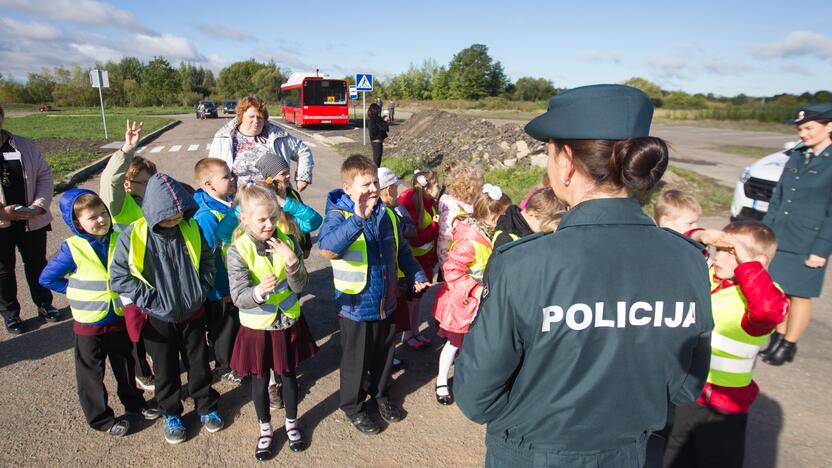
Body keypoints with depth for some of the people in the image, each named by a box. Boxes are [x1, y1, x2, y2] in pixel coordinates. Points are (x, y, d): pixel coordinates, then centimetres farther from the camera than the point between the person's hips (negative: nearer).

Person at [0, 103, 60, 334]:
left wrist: (40, 204, -12)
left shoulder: (25, 146, 1)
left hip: (32, 221, 2)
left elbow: (44, 175, 3)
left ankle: (44, 304, 34)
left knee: (37, 265, 17)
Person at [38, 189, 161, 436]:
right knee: (91, 374, 13)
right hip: (89, 323, -3)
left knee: (125, 365, 22)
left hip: (120, 318, 3)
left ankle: (133, 402, 41)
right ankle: (101, 418, 30)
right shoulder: (72, 249, -17)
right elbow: (47, 278, -6)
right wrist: (78, 291, -7)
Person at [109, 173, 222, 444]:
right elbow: (118, 277, -13)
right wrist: (151, 299, -16)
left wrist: (202, 289, -3)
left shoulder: (191, 228, -9)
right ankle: (171, 414, 38)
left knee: (199, 363, 17)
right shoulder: (133, 236, -17)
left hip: (192, 313, 2)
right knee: (166, 370, 16)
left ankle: (206, 407, 38)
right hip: (157, 319, -2)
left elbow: (207, 259, 6)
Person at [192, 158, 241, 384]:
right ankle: (224, 367, 35)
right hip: (221, 288, -7)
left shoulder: (232, 203, -2)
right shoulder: (206, 216, -27)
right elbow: (209, 258, -24)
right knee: (222, 327, 14)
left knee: (237, 321, 24)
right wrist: (223, 289, -17)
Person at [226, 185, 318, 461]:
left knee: (288, 375, 17)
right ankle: (265, 429, 40)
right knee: (260, 380, 15)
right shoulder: (238, 250, -18)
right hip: (257, 328, -2)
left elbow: (299, 286, -11)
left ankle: (291, 423, 42)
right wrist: (259, 291, -43)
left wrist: (292, 262, -30)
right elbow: (239, 297, -22)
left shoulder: (287, 242, -10)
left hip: (288, 324, 2)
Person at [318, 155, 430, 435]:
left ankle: (381, 394, 50)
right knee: (356, 359, 15)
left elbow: (401, 249, 14)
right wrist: (358, 219, -50)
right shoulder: (338, 215, -20)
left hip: (387, 303, 6)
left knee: (384, 354, 24)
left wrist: (415, 276, 8)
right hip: (356, 306, -5)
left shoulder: (387, 214, -2)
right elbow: (327, 248, -42)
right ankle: (353, 405, 39)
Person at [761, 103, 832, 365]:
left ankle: (789, 345, 21)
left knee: (799, 295, 7)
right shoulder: (796, 157, 8)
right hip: (778, 240, 6)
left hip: (807, 245, -5)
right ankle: (778, 337, 29)